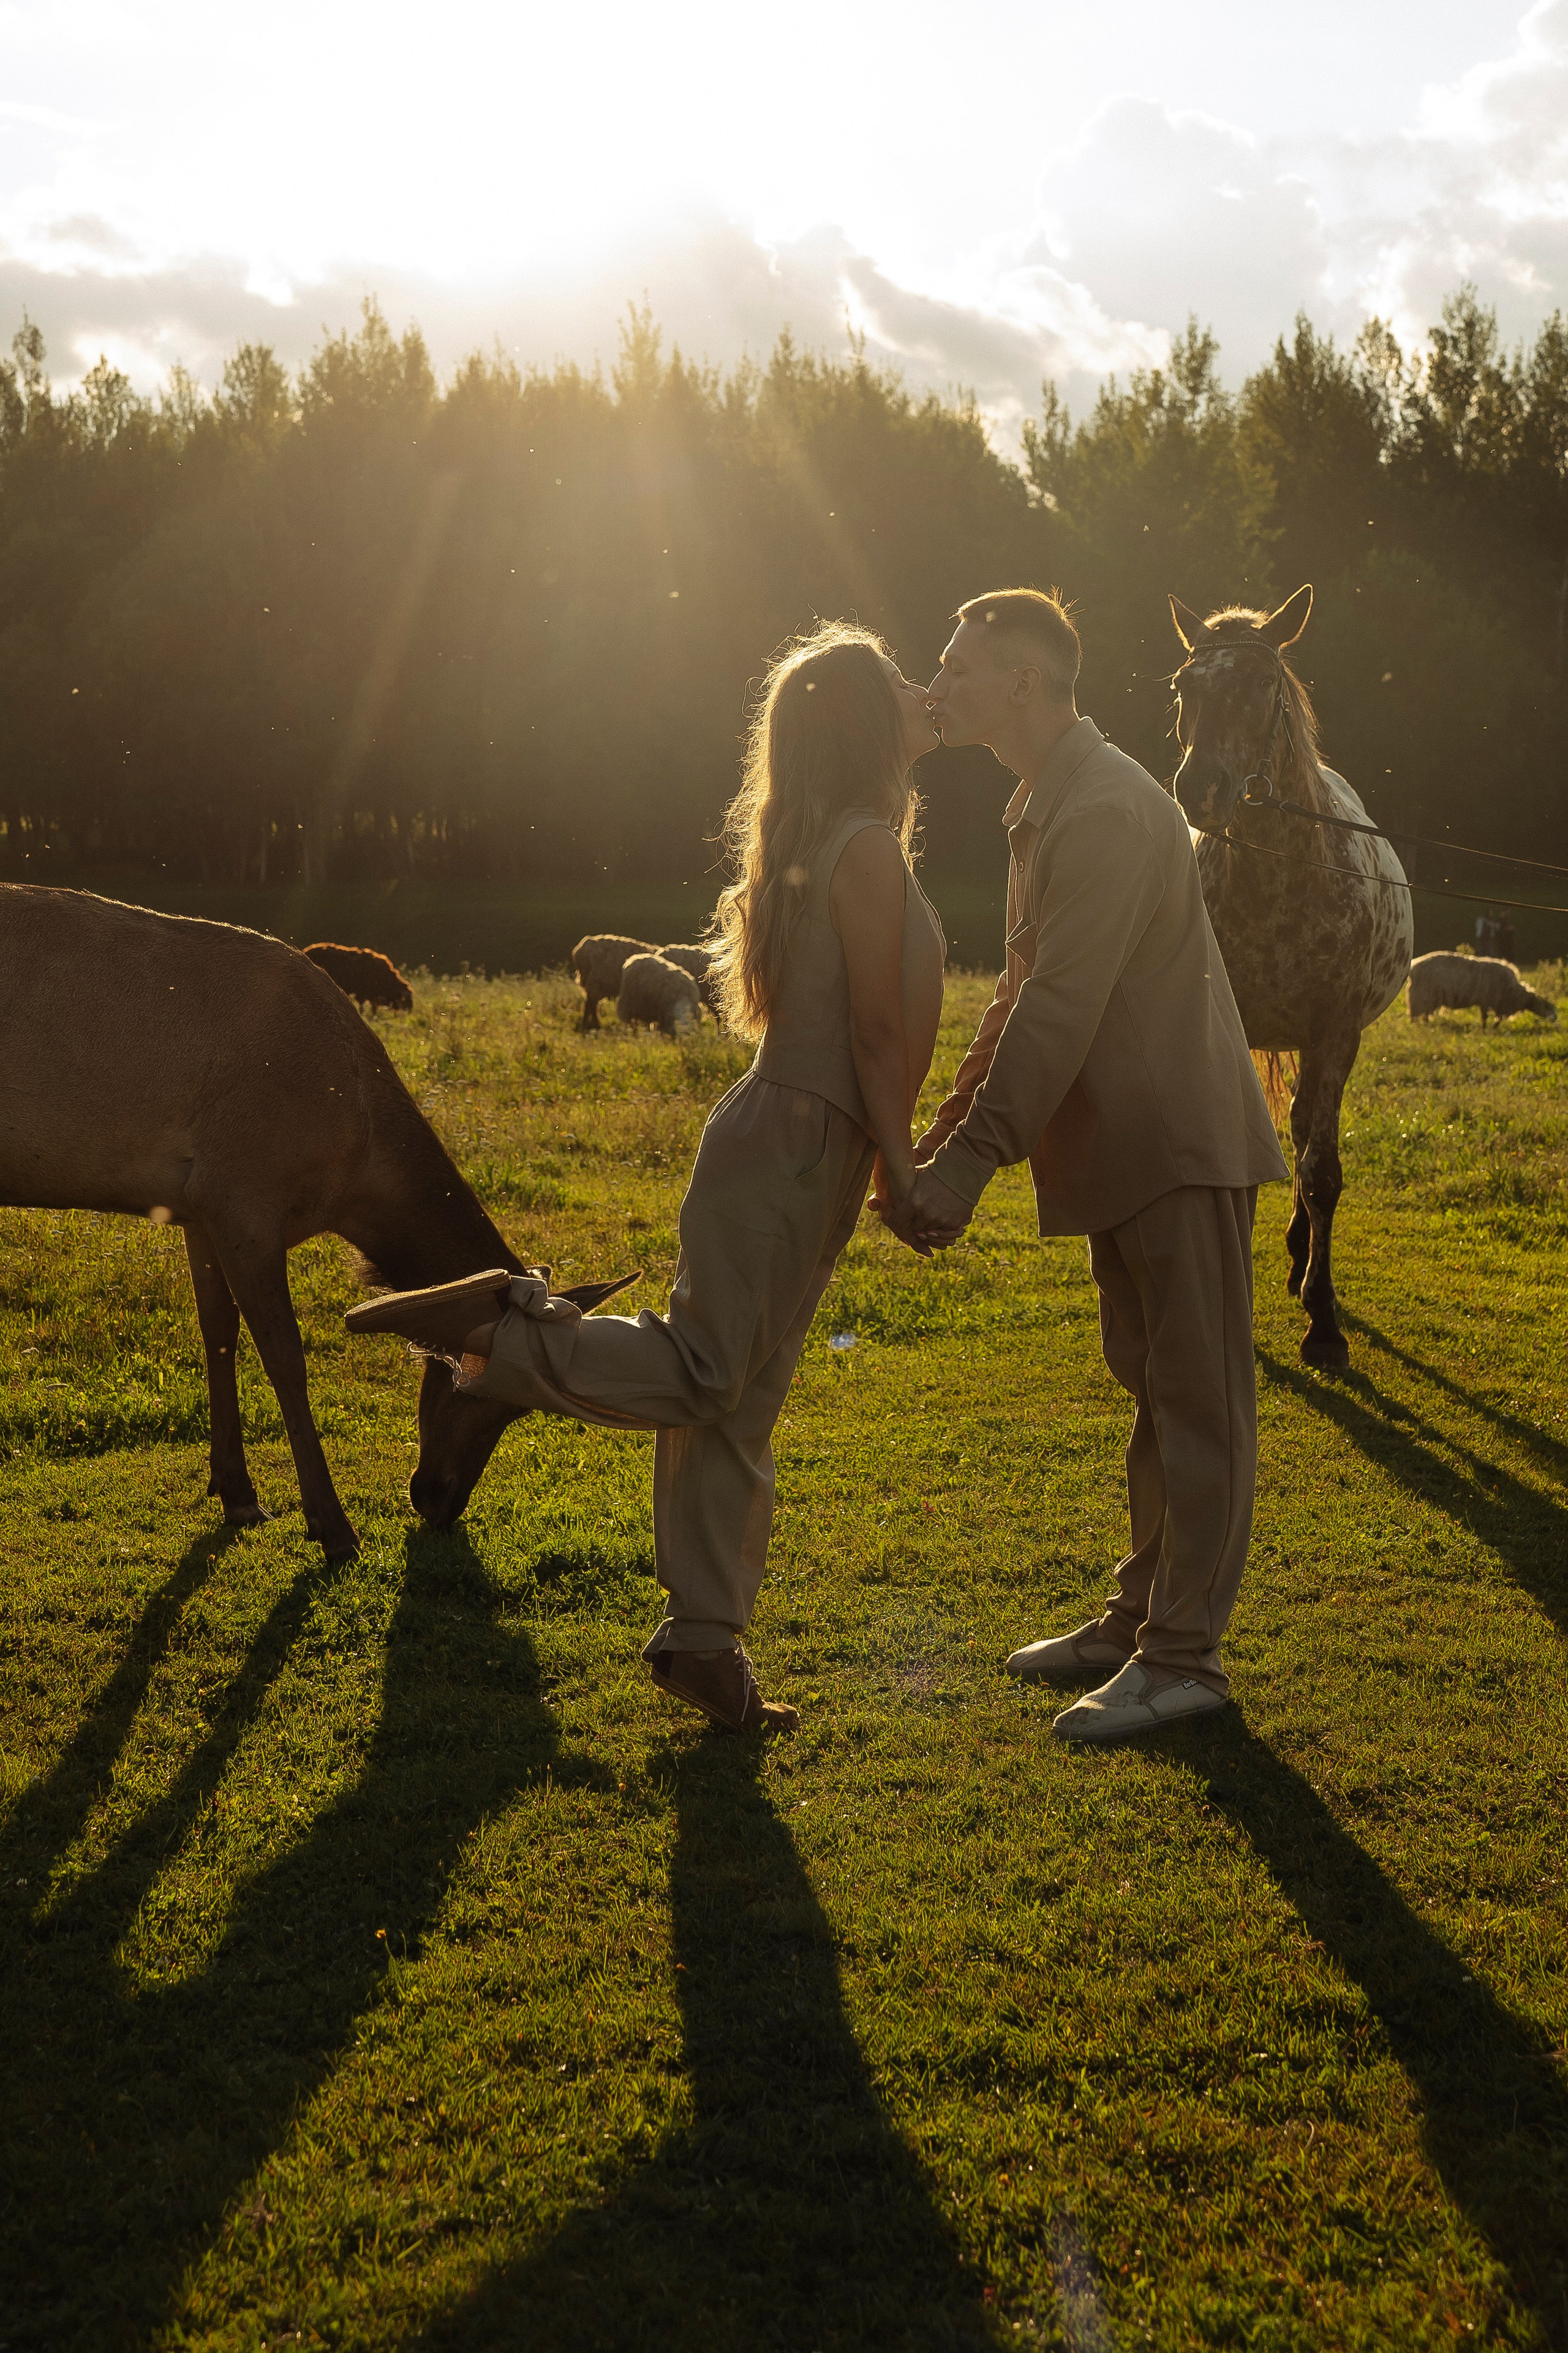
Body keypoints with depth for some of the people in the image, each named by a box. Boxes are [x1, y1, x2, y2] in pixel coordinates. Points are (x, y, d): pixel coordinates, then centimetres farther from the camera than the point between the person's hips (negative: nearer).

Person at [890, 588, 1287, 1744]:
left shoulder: (1110, 809, -20)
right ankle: (1140, 1616, 28)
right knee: (1153, 1388, 17)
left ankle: (1182, 1656, 5)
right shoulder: (1044, 804, 14)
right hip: (1125, 1147, 10)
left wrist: (972, 1161, -26)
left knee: (1198, 1398, -2)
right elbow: (1025, 993, 17)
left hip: (1181, 1144, -10)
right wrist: (944, 1136, 14)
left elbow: (1062, 1009, -25)